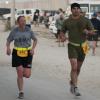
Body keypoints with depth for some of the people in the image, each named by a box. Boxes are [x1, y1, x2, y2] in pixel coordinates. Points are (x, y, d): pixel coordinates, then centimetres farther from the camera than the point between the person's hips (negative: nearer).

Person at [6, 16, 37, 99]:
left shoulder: (29, 30, -2)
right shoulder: (14, 31, -3)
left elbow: (35, 39, 10)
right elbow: (8, 41, 6)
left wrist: (33, 48, -7)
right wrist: (8, 48, -16)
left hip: (27, 53, 1)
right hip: (17, 53, -1)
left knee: (27, 75, -4)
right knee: (20, 74, -6)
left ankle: (23, 72, 34)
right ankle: (21, 92, 11)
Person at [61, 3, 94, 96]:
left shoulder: (85, 20, -2)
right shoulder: (67, 21, 0)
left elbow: (92, 31, 4)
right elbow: (62, 31, 10)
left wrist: (87, 31, -18)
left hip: (82, 46, 2)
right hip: (72, 46, -2)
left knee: (78, 68, 14)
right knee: (74, 67, -17)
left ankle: (72, 83, 38)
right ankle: (75, 88, -13)